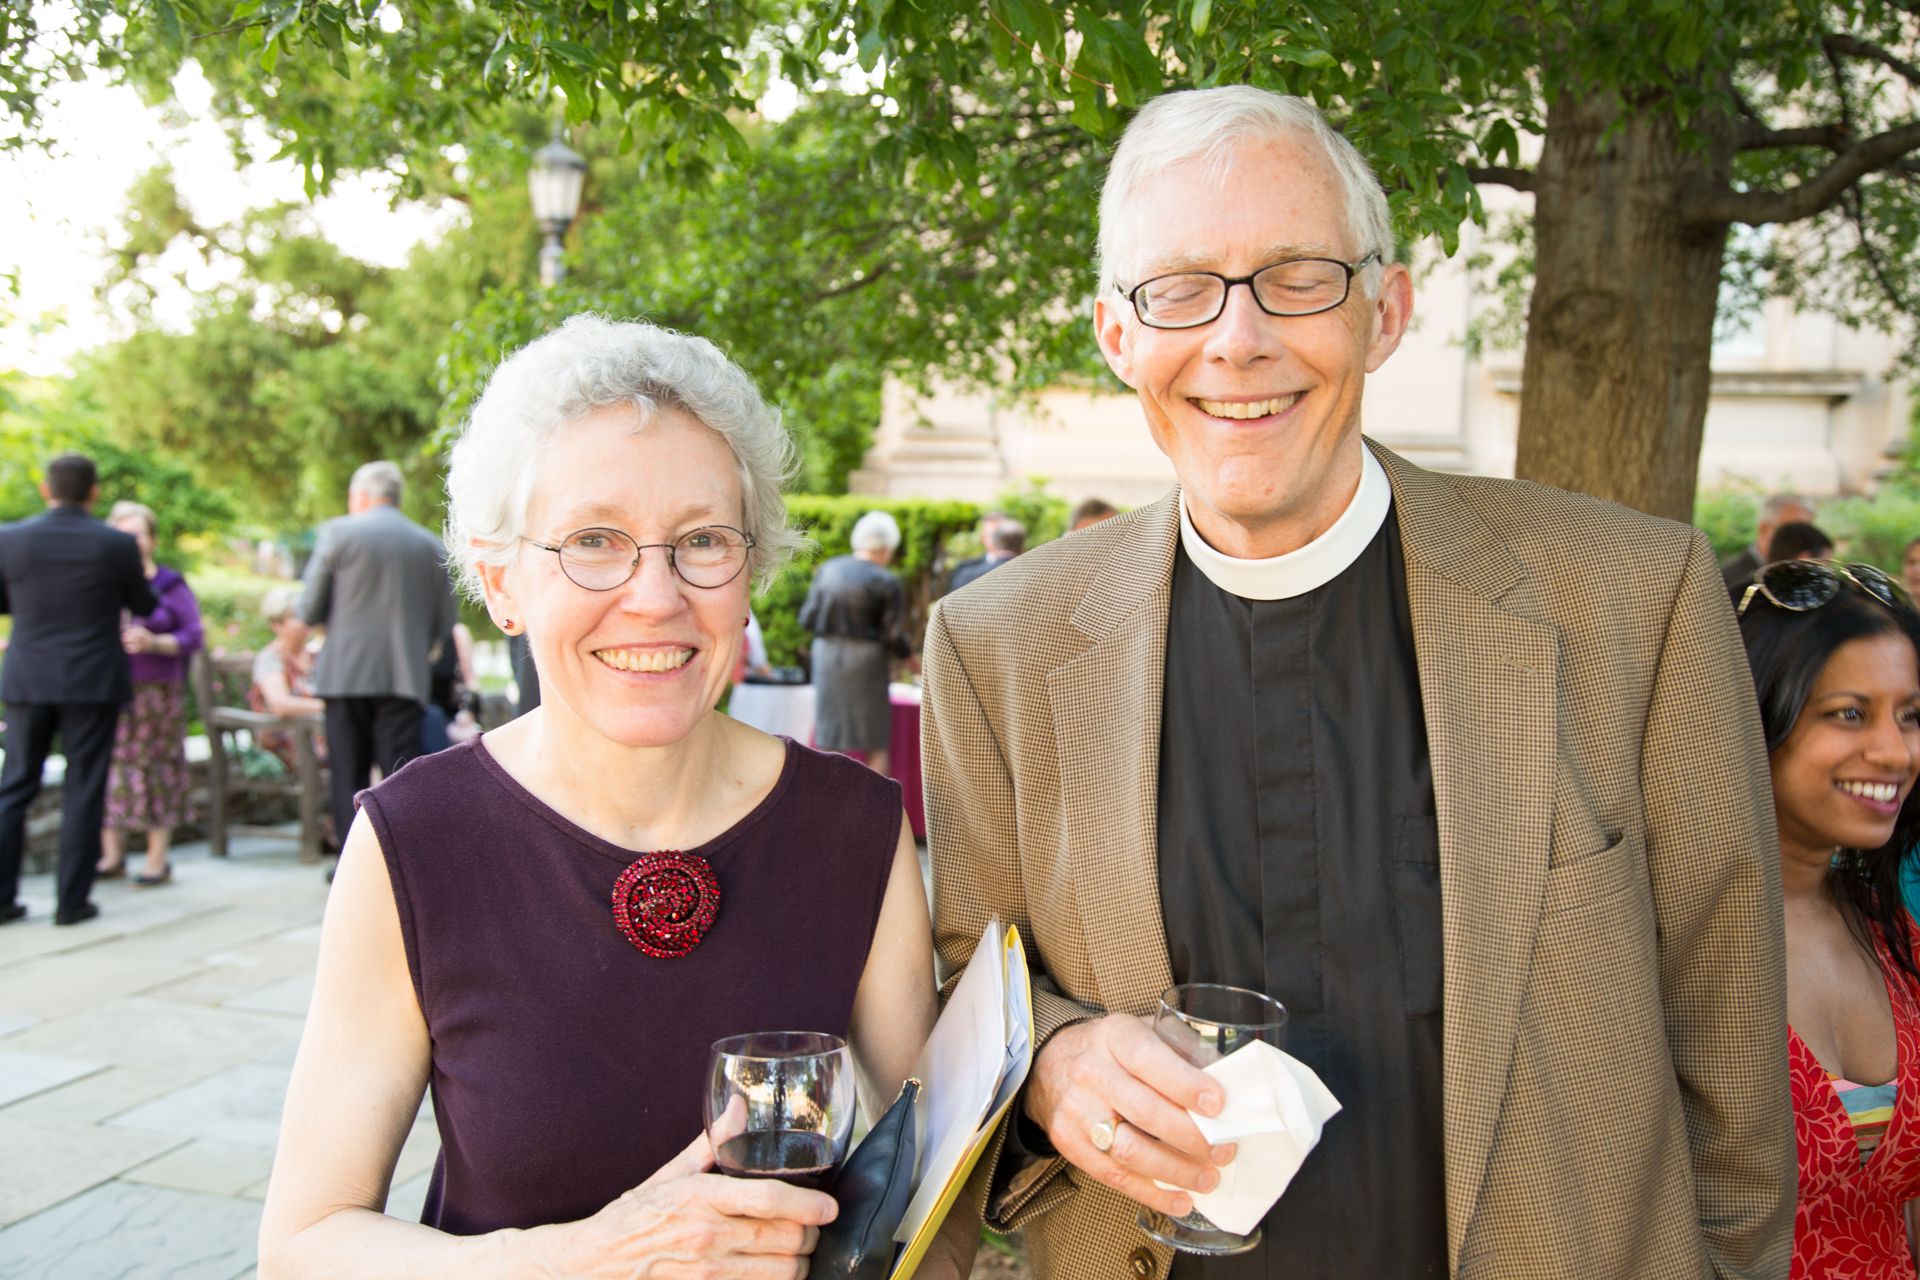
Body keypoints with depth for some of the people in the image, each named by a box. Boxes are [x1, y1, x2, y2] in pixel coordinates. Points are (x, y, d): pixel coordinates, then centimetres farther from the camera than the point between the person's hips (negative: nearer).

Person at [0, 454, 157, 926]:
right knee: (83, 791, 5)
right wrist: (139, 578, 26)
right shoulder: (117, 545, -10)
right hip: (93, 683, -2)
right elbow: (143, 606, 5)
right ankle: (72, 900, 7)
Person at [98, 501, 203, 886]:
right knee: (107, 765, 0)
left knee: (155, 766, -3)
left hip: (156, 692, -2)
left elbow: (194, 637, -1)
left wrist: (155, 643, -17)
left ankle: (157, 860, 4)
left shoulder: (171, 585, 4)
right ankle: (112, 855, 12)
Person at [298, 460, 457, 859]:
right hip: (406, 677, 1)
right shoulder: (430, 544, 7)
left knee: (349, 773, 8)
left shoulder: (338, 532, -1)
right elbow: (443, 623, 9)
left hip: (347, 673, -1)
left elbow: (309, 611, 0)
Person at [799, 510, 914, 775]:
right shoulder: (886, 583, -11)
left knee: (828, 743, 11)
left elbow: (807, 619, 2)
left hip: (826, 655, 4)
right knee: (877, 747, 6)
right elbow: (894, 637, -10)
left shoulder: (827, 570, 1)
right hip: (865, 659, -4)